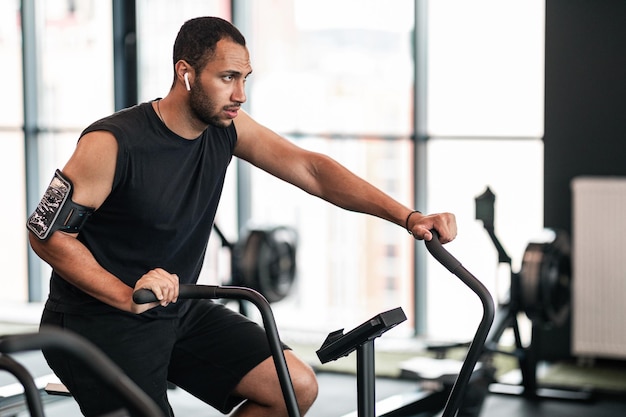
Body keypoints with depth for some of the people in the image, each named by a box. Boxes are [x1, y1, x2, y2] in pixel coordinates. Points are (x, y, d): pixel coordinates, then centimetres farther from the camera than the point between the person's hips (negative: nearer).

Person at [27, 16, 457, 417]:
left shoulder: (226, 127, -5)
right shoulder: (112, 143, -22)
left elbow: (310, 169, -8)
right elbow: (46, 233, -17)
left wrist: (409, 217, -18)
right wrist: (128, 296, -28)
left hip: (178, 312, 6)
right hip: (99, 323, -6)